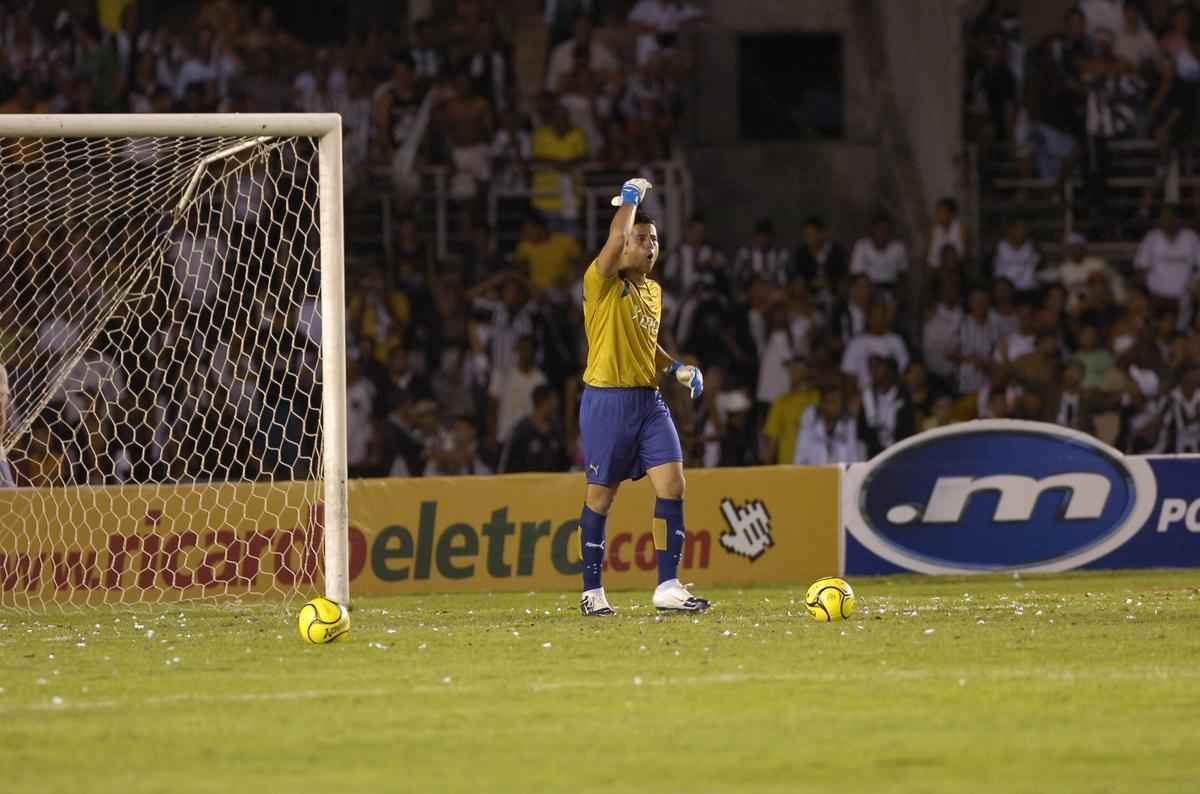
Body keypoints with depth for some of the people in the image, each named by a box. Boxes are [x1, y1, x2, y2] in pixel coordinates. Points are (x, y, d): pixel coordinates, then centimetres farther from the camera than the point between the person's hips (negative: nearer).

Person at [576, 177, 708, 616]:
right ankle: (592, 590, 12)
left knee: (672, 486, -6)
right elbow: (615, 241, -27)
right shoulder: (603, 282, -7)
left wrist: (678, 368, 13)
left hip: (648, 400, 6)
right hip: (607, 401, -6)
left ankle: (668, 586, -4)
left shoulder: (653, 291, 16)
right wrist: (630, 198, -11)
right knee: (600, 497, 2)